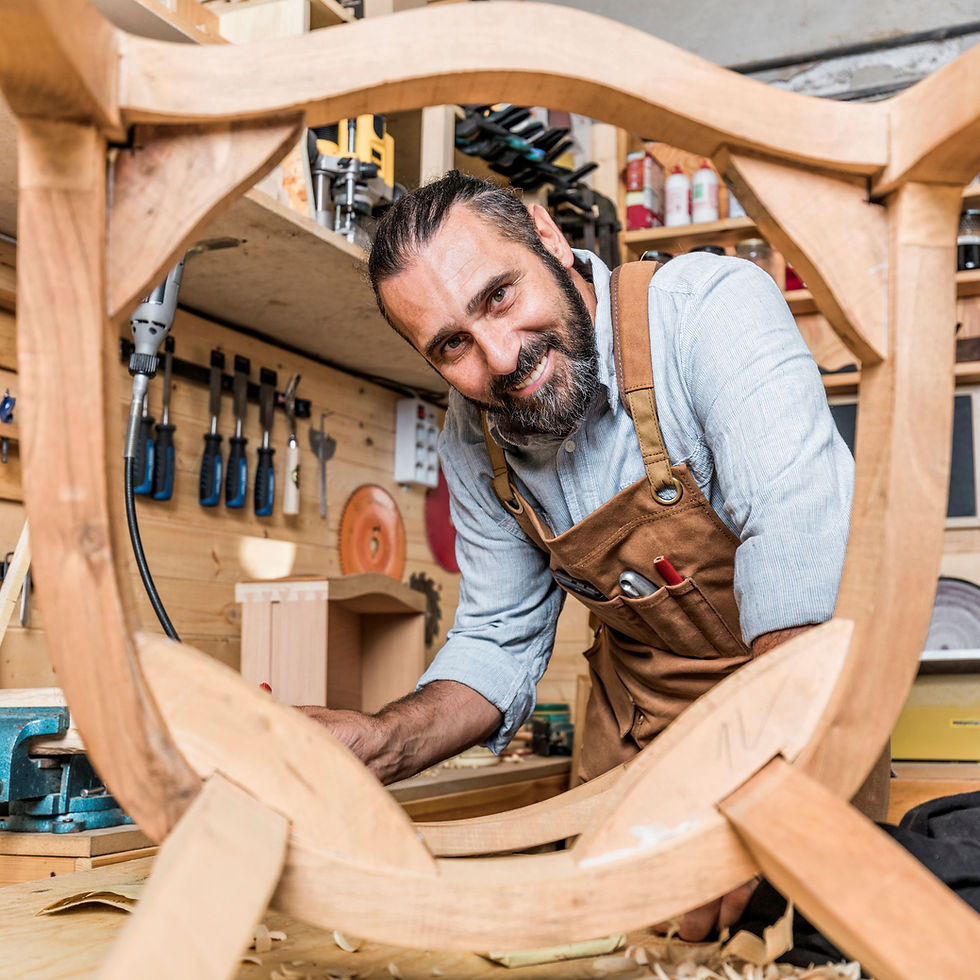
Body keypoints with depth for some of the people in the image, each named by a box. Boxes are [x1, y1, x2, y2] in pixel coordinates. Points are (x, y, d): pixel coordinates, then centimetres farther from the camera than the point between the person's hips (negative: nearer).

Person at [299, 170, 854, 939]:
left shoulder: (713, 307, -27)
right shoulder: (473, 440, -7)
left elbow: (801, 542, -39)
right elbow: (498, 639, -1)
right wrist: (383, 743, -20)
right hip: (636, 730, 4)